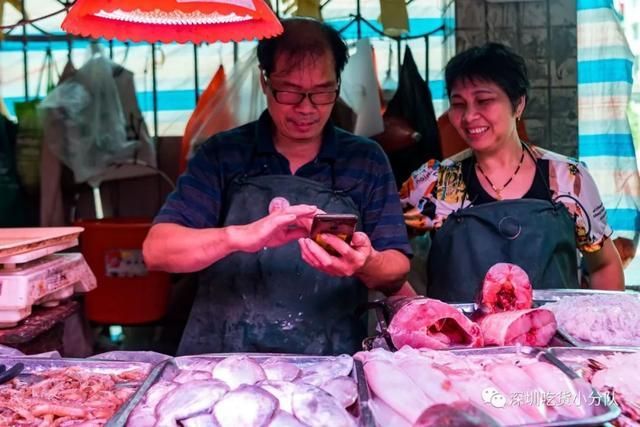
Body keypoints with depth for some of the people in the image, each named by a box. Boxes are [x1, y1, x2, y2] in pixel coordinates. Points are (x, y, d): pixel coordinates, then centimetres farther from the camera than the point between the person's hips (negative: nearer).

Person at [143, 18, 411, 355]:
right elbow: (156, 250, -6)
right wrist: (243, 236, -24)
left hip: (329, 366, 4)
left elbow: (396, 275, 4)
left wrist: (366, 265, -20)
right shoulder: (221, 155, 2)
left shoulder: (367, 161, 5)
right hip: (222, 360, -3)